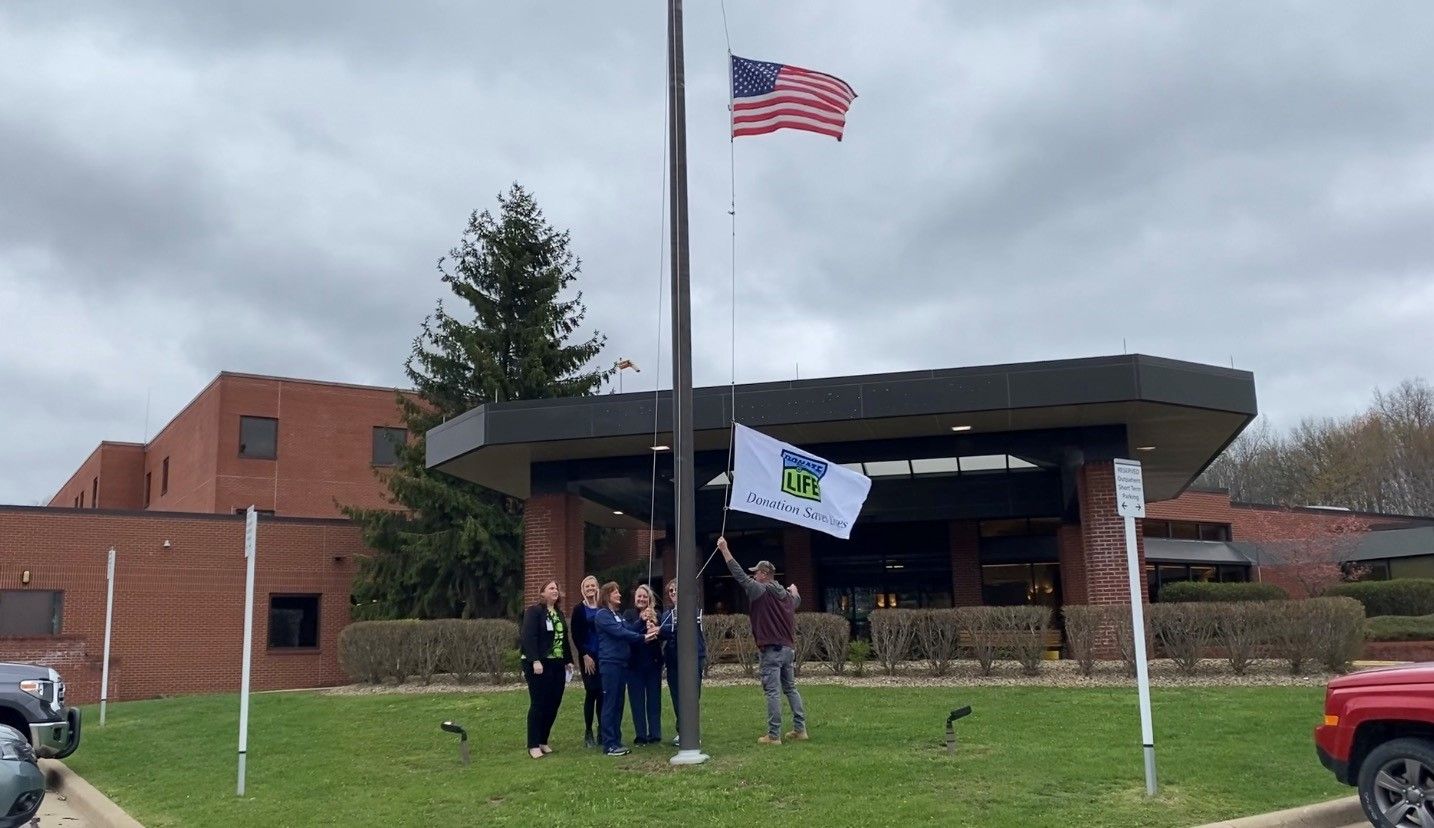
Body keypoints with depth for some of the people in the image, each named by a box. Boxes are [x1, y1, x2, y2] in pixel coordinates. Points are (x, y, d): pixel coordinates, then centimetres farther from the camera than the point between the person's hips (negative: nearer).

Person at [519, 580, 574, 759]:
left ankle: (543, 741, 18)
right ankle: (533, 745, 1)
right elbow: (529, 637, -16)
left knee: (553, 704, 7)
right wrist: (535, 661, -23)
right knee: (538, 704, -6)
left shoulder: (559, 614, 17)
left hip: (557, 665, 7)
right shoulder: (534, 611, -7)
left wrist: (568, 661, 15)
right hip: (539, 665, -7)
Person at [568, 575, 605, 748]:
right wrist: (585, 655, -10)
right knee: (591, 693, -3)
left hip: (603, 656, 3)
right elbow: (575, 635, -3)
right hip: (588, 657, -3)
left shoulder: (602, 609, 8)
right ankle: (588, 733, 6)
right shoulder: (579, 609, 1)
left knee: (602, 694, 3)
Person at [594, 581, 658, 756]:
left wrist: (642, 621, -7)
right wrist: (643, 637, -18)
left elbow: (629, 628, 7)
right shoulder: (603, 615, -8)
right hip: (609, 663, -9)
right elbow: (620, 633, -17)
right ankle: (609, 745, -4)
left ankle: (616, 742, 15)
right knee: (610, 704, -7)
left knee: (618, 703, 10)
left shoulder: (617, 615, 20)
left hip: (621, 663, 9)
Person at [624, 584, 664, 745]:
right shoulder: (628, 614, 4)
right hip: (635, 663, -1)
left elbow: (663, 635, -4)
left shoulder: (656, 615, 6)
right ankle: (641, 734, 9)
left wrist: (655, 630, -24)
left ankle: (655, 734, 11)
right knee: (637, 699, 3)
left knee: (654, 698, 4)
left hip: (653, 662, 1)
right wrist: (641, 620, -24)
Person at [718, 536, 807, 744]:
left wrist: (724, 550, -11)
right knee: (790, 688, 16)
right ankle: (800, 729, 17)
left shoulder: (761, 590, -9)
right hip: (788, 648, 8)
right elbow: (796, 600, 39)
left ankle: (773, 735, -4)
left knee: (772, 692, -6)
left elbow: (739, 575, -14)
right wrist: (794, 590, 64)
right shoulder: (787, 596, 14)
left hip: (771, 650, -8)